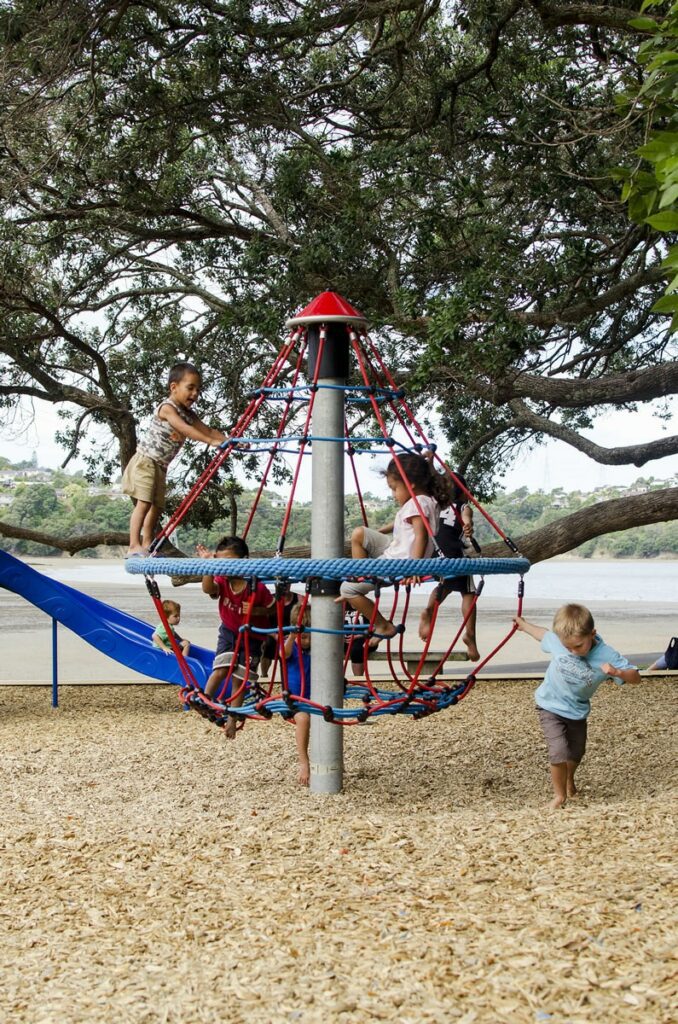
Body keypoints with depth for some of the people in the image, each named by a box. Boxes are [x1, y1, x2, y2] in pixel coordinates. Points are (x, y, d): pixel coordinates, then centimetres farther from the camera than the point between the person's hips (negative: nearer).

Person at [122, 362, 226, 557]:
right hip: (145, 461, -9)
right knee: (144, 502, -17)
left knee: (157, 506, 5)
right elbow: (186, 430, -28)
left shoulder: (188, 414, 11)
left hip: (160, 466, 9)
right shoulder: (167, 408, -15)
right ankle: (134, 547, -22)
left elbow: (207, 430, 6)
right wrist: (212, 441, -34)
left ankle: (147, 546, 7)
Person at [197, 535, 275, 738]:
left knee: (240, 679, 4)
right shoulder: (222, 582, -16)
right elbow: (208, 589, -40)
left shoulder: (257, 588, -24)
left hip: (251, 637, -2)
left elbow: (273, 608, -10)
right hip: (228, 632, 2)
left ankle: (232, 720, 15)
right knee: (222, 668, -21)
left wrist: (257, 611, -29)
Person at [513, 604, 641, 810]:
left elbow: (635, 676, -23)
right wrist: (524, 625, 19)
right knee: (559, 753, -18)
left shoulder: (607, 656, -26)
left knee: (576, 753, 22)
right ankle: (559, 795, 4)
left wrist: (618, 672, -45)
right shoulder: (557, 640, -23)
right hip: (551, 708, -2)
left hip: (577, 712, 2)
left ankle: (569, 781, 54)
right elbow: (544, 634, 0)